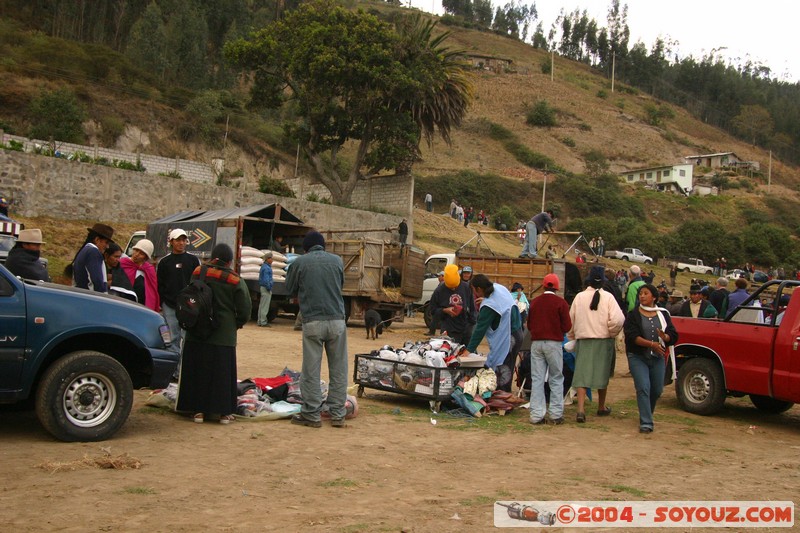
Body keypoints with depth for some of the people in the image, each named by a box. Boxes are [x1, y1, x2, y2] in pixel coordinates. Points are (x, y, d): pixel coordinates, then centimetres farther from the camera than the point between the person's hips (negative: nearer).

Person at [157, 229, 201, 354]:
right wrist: (160, 304, 0)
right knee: (173, 339, 5)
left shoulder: (193, 260, 6)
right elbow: (159, 285, 8)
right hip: (169, 307, 1)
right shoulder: (164, 262, 7)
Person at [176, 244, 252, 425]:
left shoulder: (198, 273, 0)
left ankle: (199, 410, 12)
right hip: (224, 335, -2)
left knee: (197, 371, 10)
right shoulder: (235, 281, -7)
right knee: (223, 373, 6)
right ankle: (225, 412, 8)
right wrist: (234, 326, 12)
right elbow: (244, 311, -5)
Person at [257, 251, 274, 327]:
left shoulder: (264, 266, 17)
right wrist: (269, 288, -16)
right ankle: (263, 322, -8)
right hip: (266, 289, -11)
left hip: (263, 287, 11)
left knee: (262, 306, 12)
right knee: (265, 306, -8)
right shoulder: (266, 268, -16)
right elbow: (266, 279, -21)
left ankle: (260, 322, 17)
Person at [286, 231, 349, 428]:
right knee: (338, 369, 8)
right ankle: (337, 414, 11)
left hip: (312, 321, -2)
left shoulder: (300, 262, 0)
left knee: (311, 370, 4)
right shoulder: (336, 260, 8)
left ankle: (311, 414, 8)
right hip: (337, 321, 2)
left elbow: (290, 289, 11)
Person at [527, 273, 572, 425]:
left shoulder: (534, 302, 5)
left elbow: (529, 324, 11)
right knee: (556, 379, 6)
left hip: (536, 343, 3)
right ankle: (556, 415, 5)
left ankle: (537, 415, 4)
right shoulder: (561, 302, -6)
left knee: (537, 379, 5)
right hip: (554, 343, -3)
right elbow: (567, 326, -7)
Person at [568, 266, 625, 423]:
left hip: (583, 341, 1)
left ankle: (581, 410, -14)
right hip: (603, 341, 0)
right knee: (602, 374, 15)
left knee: (582, 374, 0)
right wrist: (612, 333, 1)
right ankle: (601, 407, 29)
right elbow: (618, 319, -17)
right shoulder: (608, 297, -7)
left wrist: (571, 337, 17)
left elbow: (571, 320, 3)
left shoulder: (580, 297, -1)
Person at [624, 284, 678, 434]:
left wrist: (664, 336, -22)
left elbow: (673, 336, 2)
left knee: (657, 390, 9)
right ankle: (646, 423, -12)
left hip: (658, 358, 3)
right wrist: (651, 344, -25)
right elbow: (632, 337, -13)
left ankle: (647, 414, 35)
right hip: (638, 358, -3)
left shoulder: (663, 315, 8)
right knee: (643, 388, -14)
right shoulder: (633, 315, 0)